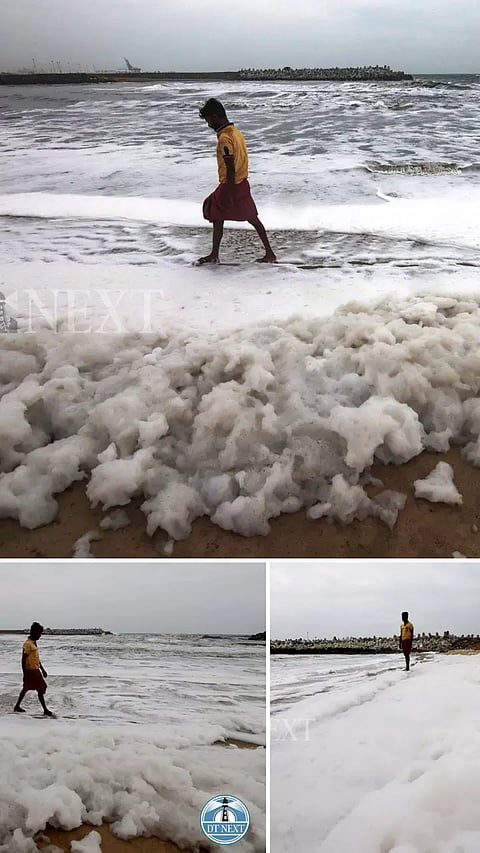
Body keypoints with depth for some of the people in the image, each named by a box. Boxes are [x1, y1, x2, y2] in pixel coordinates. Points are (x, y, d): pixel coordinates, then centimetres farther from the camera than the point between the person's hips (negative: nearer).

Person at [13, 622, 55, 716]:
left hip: (35, 670, 10)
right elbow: (23, 660, -18)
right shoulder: (28, 644, -17)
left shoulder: (34, 643, 12)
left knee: (26, 689, 17)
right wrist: (25, 674, -19)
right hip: (31, 671, -10)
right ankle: (45, 711, -1)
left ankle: (17, 707, 27)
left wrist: (42, 669, 23)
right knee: (41, 690, -6)